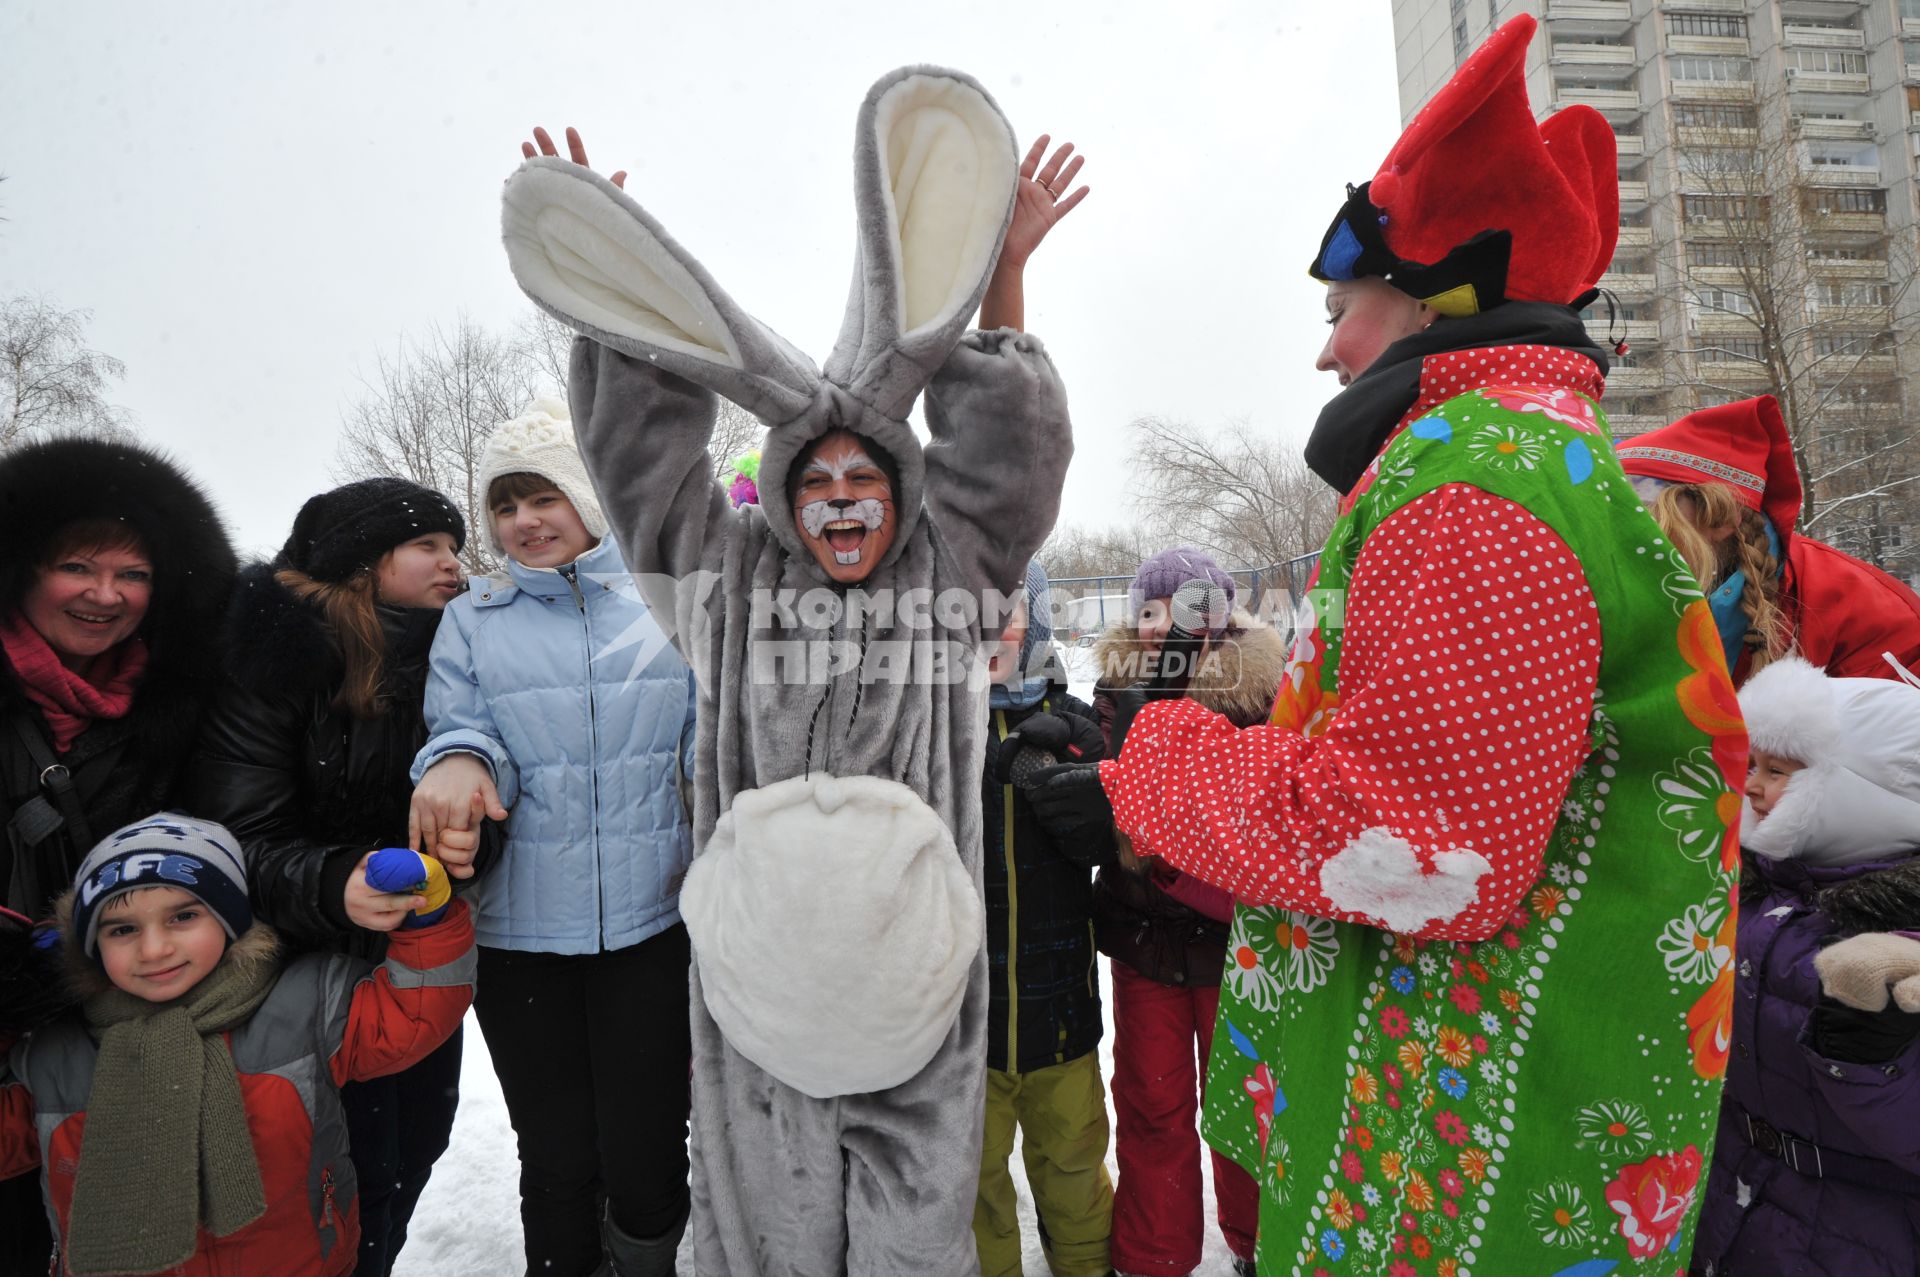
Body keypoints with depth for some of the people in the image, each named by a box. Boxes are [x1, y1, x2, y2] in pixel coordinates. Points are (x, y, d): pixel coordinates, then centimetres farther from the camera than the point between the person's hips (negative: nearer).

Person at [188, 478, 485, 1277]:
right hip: (319, 964, -5)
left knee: (418, 1139, 20)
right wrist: (333, 886, -35)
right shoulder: (274, 652, -15)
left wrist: (474, 835, -20)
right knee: (356, 1170, 4)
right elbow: (242, 835, -18)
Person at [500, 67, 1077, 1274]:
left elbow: (1011, 449, -2)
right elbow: (646, 454, 4)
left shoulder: (949, 578, 6)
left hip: (909, 938, 0)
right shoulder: (731, 583, 8)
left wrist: (1001, 289, -9)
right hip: (767, 940, 1)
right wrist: (617, 323, -3)